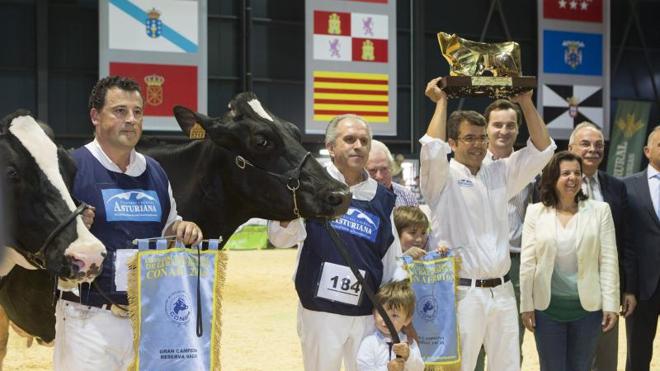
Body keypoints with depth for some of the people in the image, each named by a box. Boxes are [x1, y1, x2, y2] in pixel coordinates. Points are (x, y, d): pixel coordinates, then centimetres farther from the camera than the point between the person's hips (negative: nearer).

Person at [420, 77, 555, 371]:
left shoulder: (500, 174, 13)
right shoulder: (443, 178, -2)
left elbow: (541, 150, 10)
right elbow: (432, 149, -22)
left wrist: (526, 102, 4)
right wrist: (440, 103, -10)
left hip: (502, 291, 6)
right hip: (463, 292, -6)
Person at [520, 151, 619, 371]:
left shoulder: (600, 210, -2)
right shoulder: (535, 212, -1)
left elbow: (609, 261, -2)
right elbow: (527, 262, 0)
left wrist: (611, 305, -5)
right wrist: (526, 305, -2)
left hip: (588, 307, 0)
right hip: (547, 306, 0)